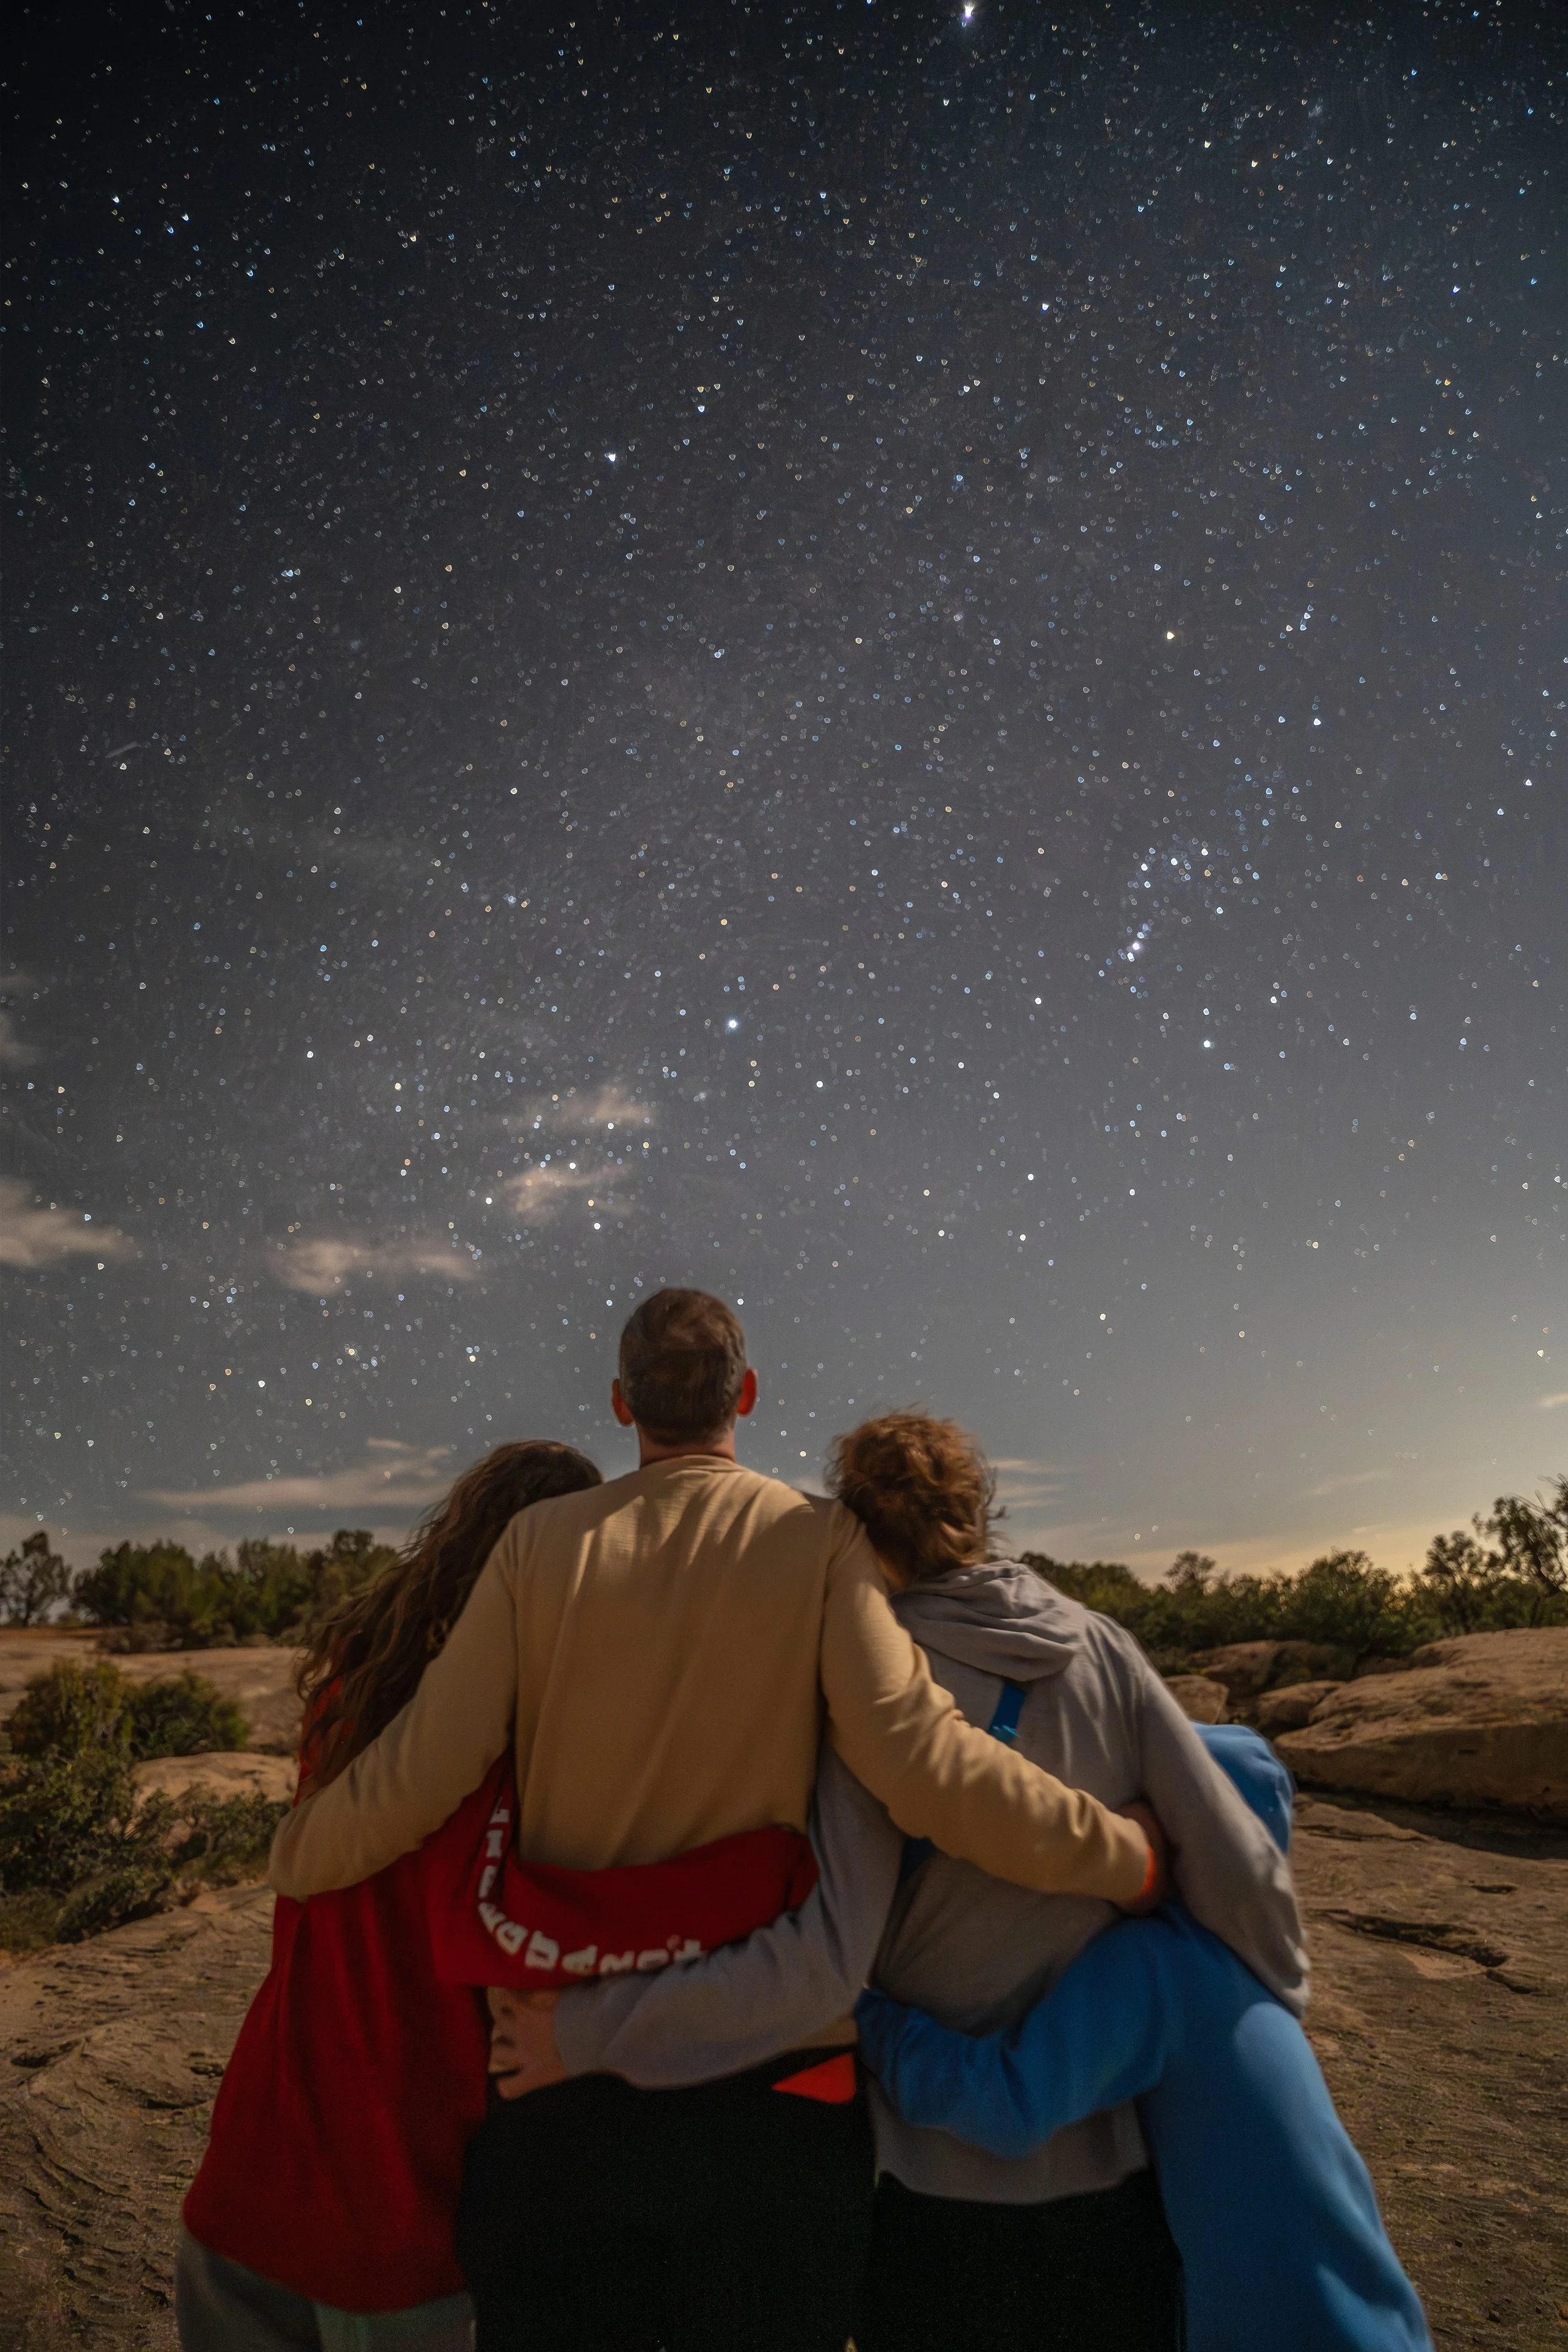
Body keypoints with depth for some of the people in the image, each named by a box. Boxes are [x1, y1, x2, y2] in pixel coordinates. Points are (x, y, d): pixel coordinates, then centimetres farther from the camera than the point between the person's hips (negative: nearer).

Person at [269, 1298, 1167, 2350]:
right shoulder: (817, 1536, -12)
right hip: (772, 2068, 0)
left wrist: (297, 1852, 12)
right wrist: (1135, 1859, -9)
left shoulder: (543, 1542, -7)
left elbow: (423, 1773, -9)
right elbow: (922, 1760, -21)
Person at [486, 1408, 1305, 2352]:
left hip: (949, 2175, -2)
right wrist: (1275, 2024, 8)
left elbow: (822, 1961, -27)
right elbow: (1240, 1873, -11)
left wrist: (588, 2032, -20)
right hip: (1119, 2149, 3)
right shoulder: (1103, 1649, -10)